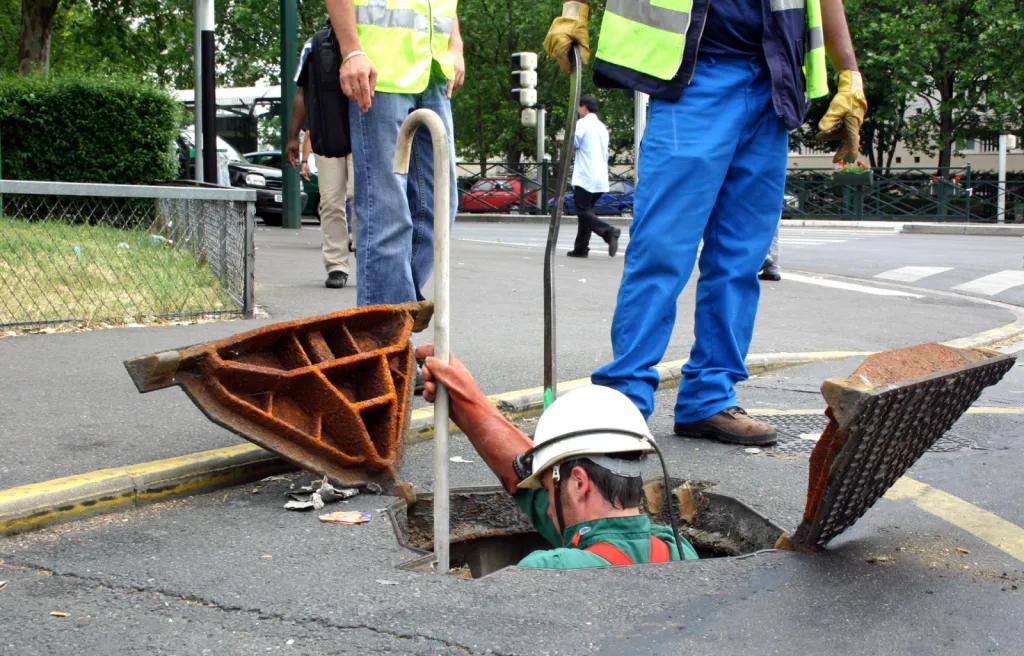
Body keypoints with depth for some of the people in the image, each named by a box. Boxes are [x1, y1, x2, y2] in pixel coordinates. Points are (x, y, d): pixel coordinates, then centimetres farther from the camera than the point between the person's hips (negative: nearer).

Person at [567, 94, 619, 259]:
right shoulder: (602, 127, 19)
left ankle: (609, 232, -26)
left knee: (583, 211, -6)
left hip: (585, 177, -8)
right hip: (601, 177, 8)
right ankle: (581, 248, 12)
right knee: (586, 210, 13)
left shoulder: (583, 123, -6)